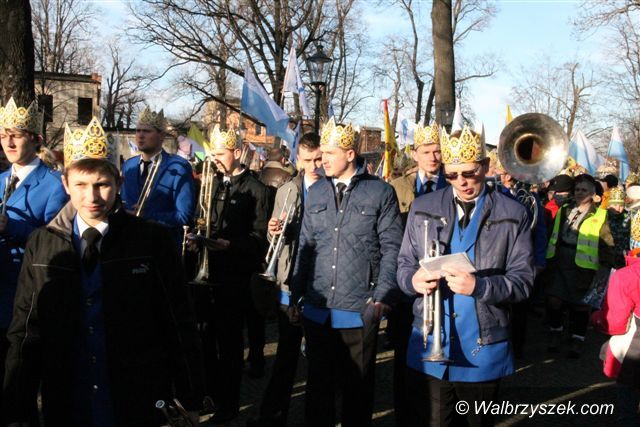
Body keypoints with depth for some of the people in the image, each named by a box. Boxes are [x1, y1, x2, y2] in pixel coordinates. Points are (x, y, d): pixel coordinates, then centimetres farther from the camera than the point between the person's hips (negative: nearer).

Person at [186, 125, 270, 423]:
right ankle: (208, 391, 29)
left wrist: (227, 244, -24)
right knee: (203, 336, 10)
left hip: (234, 276, -5)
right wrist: (196, 238, -1)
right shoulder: (211, 184, 13)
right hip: (206, 272, 5)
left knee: (229, 341, 3)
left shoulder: (255, 190, -5)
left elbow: (258, 237, -13)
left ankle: (229, 403, 17)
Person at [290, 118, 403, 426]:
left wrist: (382, 297, -12)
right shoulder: (316, 192, 8)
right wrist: (296, 295, 7)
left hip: (359, 310, -3)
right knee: (318, 383, 14)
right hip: (317, 309, 3)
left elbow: (392, 249, -4)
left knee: (357, 384, 11)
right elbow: (306, 246, 11)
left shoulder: (380, 192, -3)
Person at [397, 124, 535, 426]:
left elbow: (522, 281, -6)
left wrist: (479, 286, -23)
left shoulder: (513, 215, -1)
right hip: (428, 347, 1)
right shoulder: (422, 208, 5)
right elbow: (404, 265, 8)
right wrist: (413, 279, -16)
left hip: (483, 349, -1)